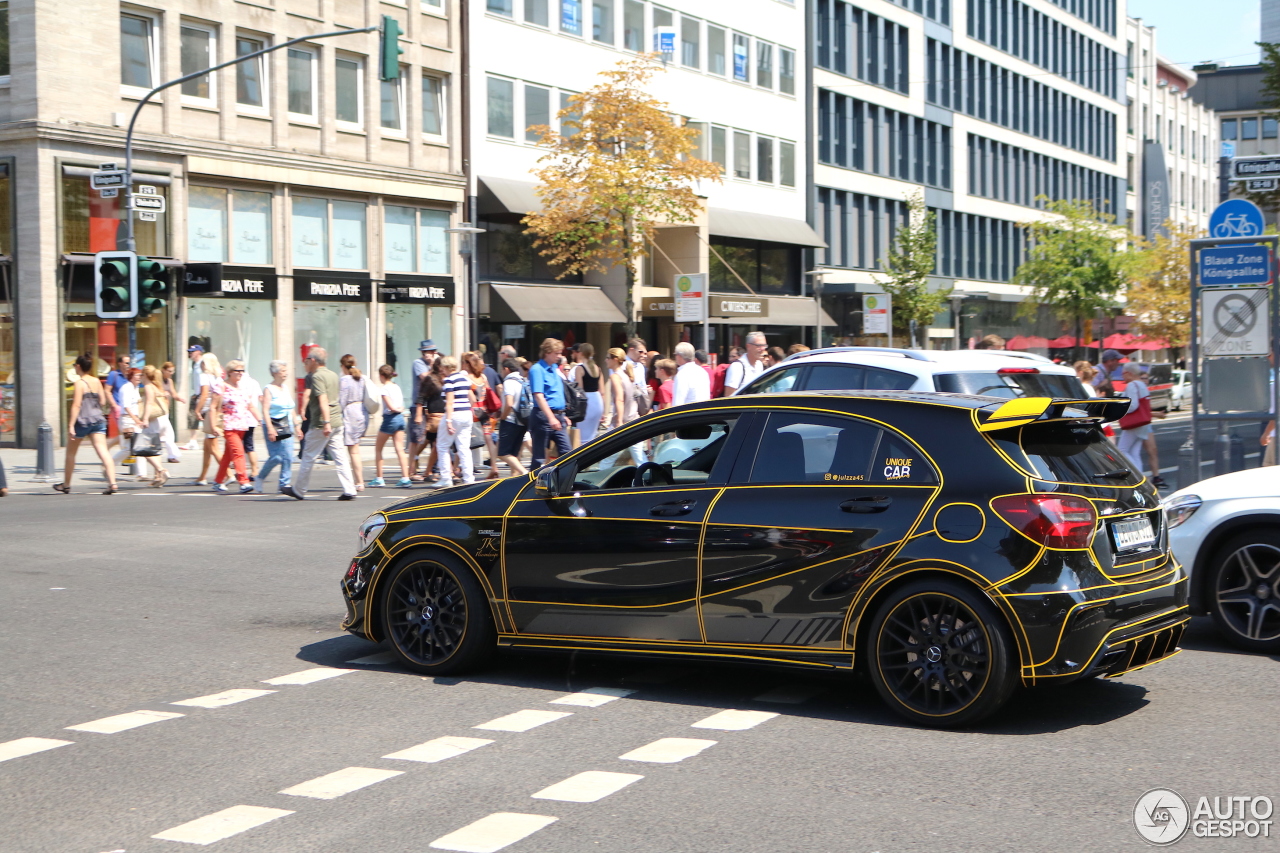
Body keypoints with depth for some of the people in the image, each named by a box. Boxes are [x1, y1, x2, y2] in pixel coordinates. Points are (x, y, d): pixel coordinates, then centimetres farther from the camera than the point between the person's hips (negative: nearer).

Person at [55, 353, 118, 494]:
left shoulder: (79, 383, -10)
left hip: (82, 420, -5)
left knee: (70, 453, 15)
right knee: (103, 452, -7)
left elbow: (76, 405, -16)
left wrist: (71, 425, -18)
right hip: (98, 420, 5)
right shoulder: (96, 381, 7)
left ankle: (66, 485, 26)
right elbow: (102, 400, 12)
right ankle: (112, 483, -22)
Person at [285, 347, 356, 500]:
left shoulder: (317, 376, -11)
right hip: (337, 422, 8)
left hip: (321, 424, -8)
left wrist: (326, 423, -27)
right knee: (340, 456, 3)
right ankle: (349, 491, -4)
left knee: (308, 457, 5)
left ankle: (298, 491, 17)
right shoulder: (333, 375, 15)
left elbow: (323, 400, -21)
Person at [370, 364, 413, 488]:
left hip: (390, 419, -7)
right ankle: (405, 478, -6)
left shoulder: (383, 388, -11)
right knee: (400, 449, 3)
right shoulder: (397, 387, 11)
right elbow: (401, 406, 10)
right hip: (400, 418, 7)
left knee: (378, 449, 8)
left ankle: (379, 478, 9)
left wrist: (397, 410, 1)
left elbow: (391, 407, -16)